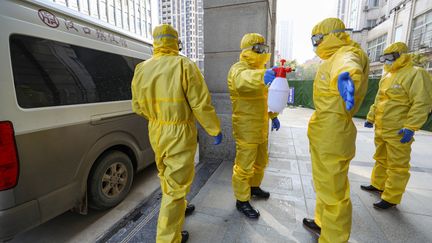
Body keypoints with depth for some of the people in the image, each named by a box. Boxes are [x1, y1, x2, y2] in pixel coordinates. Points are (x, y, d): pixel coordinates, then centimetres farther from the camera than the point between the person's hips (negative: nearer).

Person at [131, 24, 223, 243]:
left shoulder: (141, 69, 2)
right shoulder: (185, 66, -15)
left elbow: (138, 106, 9)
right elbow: (202, 105, -17)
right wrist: (216, 131, -4)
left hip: (156, 133, 7)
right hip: (180, 135, -6)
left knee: (166, 176, 26)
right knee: (176, 185, 5)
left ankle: (177, 208, 51)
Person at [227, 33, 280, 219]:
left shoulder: (257, 69, 17)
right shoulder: (239, 68, -13)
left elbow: (266, 96, 24)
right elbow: (242, 80, -40)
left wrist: (273, 116, 20)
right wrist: (262, 76, -60)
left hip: (260, 127, 9)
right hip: (246, 129, -9)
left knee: (261, 161, 22)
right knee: (244, 166, 1)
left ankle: (254, 187, 45)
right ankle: (242, 201, 20)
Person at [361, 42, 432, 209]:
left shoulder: (415, 74, -10)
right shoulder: (387, 76, 15)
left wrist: (410, 127, -22)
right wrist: (371, 117, 20)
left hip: (398, 132, -8)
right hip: (380, 129, 8)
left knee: (397, 165, 2)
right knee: (381, 159, 20)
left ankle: (391, 198, 11)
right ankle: (378, 184, 36)